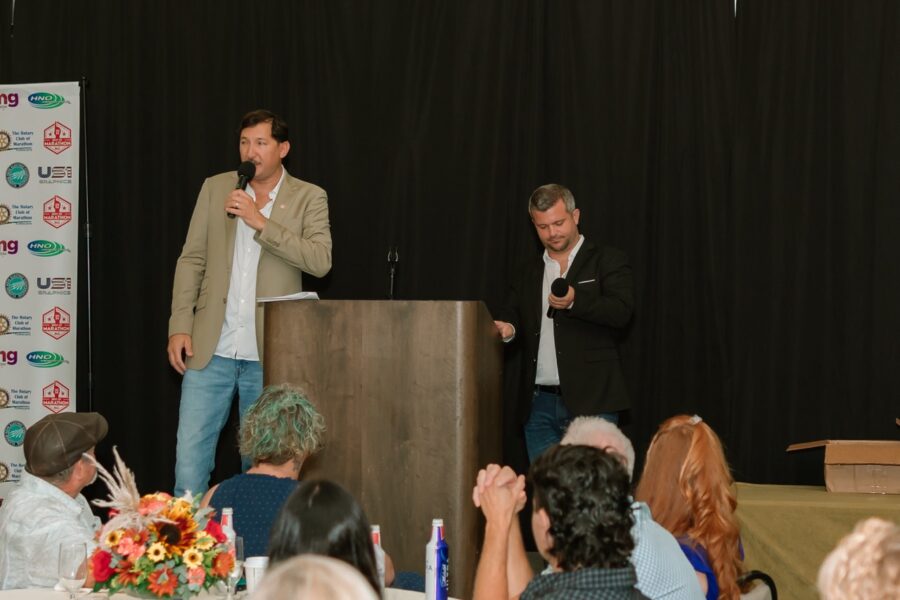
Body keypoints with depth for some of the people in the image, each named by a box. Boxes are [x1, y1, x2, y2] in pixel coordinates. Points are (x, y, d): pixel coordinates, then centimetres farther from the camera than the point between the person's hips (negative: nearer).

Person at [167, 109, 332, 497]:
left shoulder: (309, 198, 2)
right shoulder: (216, 188, 9)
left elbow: (320, 261, -13)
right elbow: (191, 260, 9)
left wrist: (260, 221, -18)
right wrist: (180, 326, -1)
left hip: (270, 353, -1)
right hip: (211, 349, 2)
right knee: (190, 452, -3)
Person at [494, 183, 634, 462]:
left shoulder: (607, 261, 3)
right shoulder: (530, 273, 20)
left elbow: (621, 312, -10)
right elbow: (511, 313, 15)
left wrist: (575, 302, -26)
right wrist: (507, 328, -10)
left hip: (590, 401, -5)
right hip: (539, 405, 5)